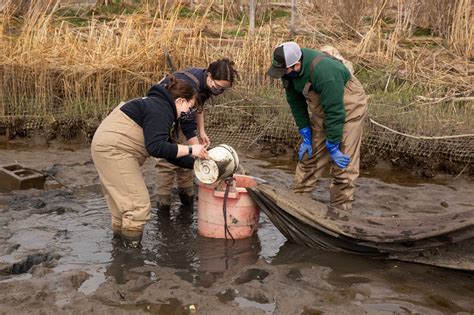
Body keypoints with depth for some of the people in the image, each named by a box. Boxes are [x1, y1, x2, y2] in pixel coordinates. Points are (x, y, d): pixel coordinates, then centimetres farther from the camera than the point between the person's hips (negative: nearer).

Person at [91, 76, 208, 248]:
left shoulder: (157, 106, 18)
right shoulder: (160, 110, -14)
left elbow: (169, 152, 19)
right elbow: (156, 148, -26)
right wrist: (190, 150, -20)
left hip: (108, 148, 11)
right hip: (113, 149, -11)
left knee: (123, 200, 20)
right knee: (138, 203, -8)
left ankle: (120, 237, 31)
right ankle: (132, 247, -1)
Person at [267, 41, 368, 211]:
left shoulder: (323, 71, -38)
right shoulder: (289, 71, -15)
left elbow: (334, 111, -32)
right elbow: (296, 102, -1)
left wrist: (332, 147, -23)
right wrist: (306, 136, -1)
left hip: (348, 105, -7)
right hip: (321, 106, 7)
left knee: (343, 164, -8)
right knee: (308, 156, 9)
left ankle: (340, 210, 3)